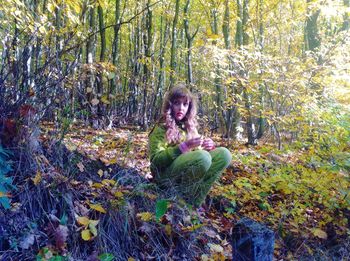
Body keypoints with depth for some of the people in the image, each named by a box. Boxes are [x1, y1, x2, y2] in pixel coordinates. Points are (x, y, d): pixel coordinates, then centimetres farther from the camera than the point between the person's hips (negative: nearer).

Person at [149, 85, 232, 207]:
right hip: (166, 175, -6)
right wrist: (184, 146, -24)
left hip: (188, 173, 7)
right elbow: (155, 160, -16)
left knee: (223, 153, -13)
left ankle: (194, 201, -16)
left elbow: (197, 151, 16)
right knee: (203, 157, -32)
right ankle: (183, 200, -14)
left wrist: (207, 147, -8)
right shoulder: (162, 128, -7)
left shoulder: (190, 126, 11)